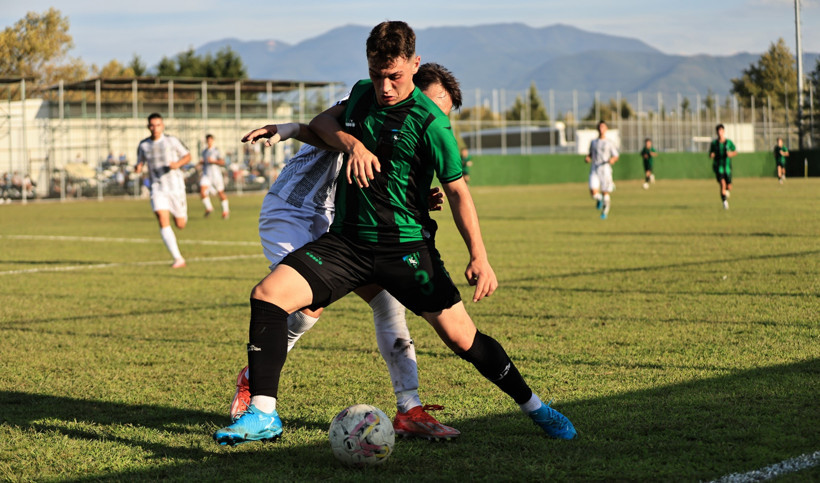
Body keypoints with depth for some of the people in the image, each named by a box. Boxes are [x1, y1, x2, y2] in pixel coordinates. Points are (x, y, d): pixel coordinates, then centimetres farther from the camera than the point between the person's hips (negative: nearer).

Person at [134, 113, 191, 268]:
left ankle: (182, 213, 47)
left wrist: (178, 164, -15)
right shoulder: (143, 145, 3)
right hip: (157, 188, 1)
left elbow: (187, 156, 6)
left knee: (180, 224, 6)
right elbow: (140, 163, 14)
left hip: (175, 186, -1)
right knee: (163, 221, -18)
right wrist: (138, 168, -10)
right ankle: (178, 259, -17)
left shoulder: (172, 141, -4)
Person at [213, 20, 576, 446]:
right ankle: (263, 416, -15)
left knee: (460, 337, -7)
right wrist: (352, 144, -4)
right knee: (267, 293, -17)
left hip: (405, 246, -4)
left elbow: (457, 190, -8)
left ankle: (535, 408, 17)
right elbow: (323, 121, 19)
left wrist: (479, 258, -17)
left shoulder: (429, 122, -11)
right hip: (345, 240, 4)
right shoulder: (362, 93, 6)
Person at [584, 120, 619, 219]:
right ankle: (599, 199, 18)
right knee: (593, 191, -17)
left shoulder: (610, 143, 5)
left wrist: (612, 160, -15)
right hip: (594, 169, 2)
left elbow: (616, 156, 8)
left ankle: (605, 211, 23)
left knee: (605, 193, 0)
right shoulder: (593, 142, 14)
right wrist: (587, 158, 4)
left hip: (605, 169, -2)